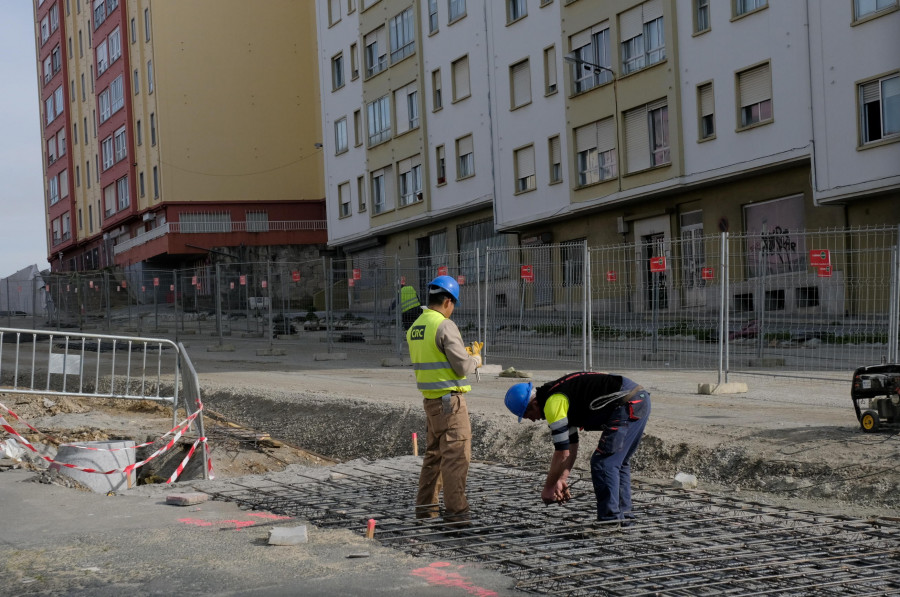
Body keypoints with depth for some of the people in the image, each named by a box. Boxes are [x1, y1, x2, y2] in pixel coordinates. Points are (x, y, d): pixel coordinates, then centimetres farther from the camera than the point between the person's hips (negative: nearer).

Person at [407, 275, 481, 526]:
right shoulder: (445, 326, -16)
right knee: (456, 453, -4)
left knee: (434, 452, 18)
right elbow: (462, 367, -18)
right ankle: (455, 510, -4)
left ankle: (425, 505, 23)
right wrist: (475, 360, 4)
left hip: (430, 399, 8)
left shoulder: (415, 327, 9)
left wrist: (463, 356, 19)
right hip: (450, 398, -8)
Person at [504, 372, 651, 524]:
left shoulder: (553, 403, -10)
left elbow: (562, 453, -7)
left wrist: (548, 488, 4)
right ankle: (623, 515, 26)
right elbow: (571, 445, 25)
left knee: (603, 464, -6)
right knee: (619, 462, 21)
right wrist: (562, 480, 22)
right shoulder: (558, 395, 20)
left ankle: (610, 520, -4)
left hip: (628, 405, -10)